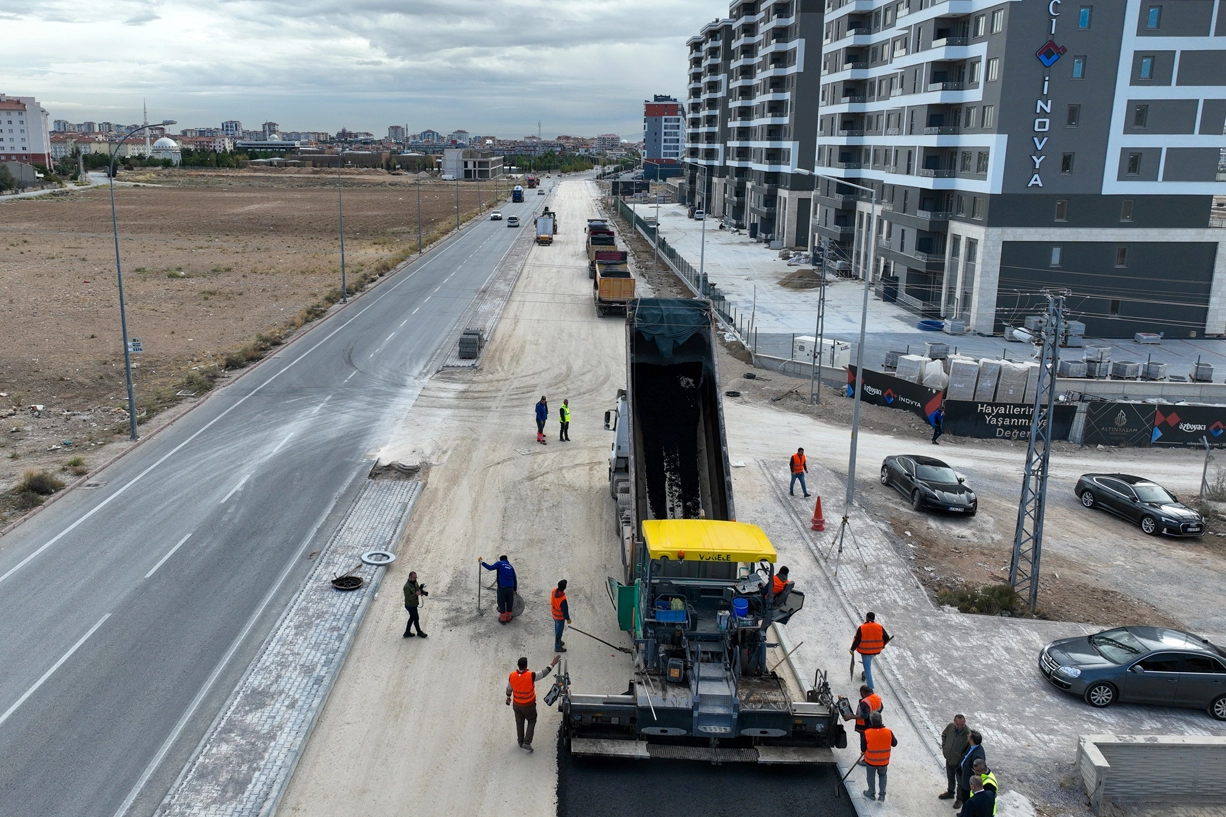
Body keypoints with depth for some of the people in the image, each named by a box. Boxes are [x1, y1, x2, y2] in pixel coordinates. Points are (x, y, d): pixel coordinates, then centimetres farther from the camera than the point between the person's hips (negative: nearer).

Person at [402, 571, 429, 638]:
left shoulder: (415, 583, -3)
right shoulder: (407, 587, -30)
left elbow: (418, 589, 11)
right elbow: (408, 598, -30)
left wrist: (422, 592, -10)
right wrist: (416, 594, -40)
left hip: (414, 604, 9)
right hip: (410, 606, -9)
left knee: (412, 618, 21)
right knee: (416, 619, 8)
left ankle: (407, 632, 34)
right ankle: (419, 632, 29)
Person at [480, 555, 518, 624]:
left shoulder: (499, 563, 5)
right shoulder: (511, 567, 17)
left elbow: (490, 567, -11)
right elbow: (514, 579, 17)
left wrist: (481, 562, -4)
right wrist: (515, 589, 27)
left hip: (502, 587, -4)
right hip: (510, 587, 4)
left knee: (501, 603, 9)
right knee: (509, 603, 16)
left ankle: (502, 619, 18)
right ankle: (508, 618, 28)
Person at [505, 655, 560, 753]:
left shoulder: (512, 676, -17)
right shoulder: (531, 676, -30)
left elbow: (509, 688, 1)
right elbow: (544, 673, -17)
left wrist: (508, 697, 20)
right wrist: (553, 663, -7)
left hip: (517, 704, 4)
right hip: (529, 705, -4)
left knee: (519, 722, 22)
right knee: (531, 722, 18)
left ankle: (521, 742, 38)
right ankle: (527, 742, 9)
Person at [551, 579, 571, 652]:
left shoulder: (554, 590, -21)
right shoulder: (563, 599, -42)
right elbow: (565, 610, -26)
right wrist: (568, 619, -8)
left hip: (554, 614, 7)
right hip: (560, 617, -7)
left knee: (557, 629, 29)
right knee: (559, 632, 16)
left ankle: (558, 642, 51)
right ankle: (557, 647, 37)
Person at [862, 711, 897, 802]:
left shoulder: (867, 733, -24)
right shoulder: (888, 732, -20)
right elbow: (894, 743, -3)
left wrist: (864, 752, 12)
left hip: (871, 761, -2)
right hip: (884, 761, 2)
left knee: (871, 777, 22)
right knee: (882, 775, 28)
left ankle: (871, 793, 38)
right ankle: (882, 794, 29)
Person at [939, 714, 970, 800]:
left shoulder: (968, 733, -31)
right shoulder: (950, 727, -15)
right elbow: (944, 735, 8)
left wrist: (963, 757, -23)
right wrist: (944, 746, 1)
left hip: (959, 762, -5)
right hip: (949, 759, 5)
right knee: (950, 778, 28)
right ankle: (950, 793, 51)